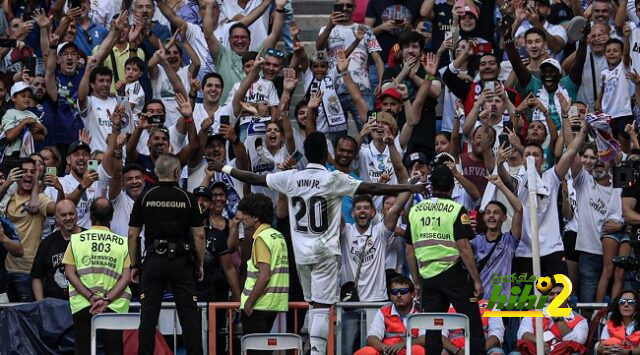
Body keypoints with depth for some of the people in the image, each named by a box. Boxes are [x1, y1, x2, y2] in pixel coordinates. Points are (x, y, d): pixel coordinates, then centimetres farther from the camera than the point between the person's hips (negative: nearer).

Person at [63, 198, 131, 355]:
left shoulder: (76, 240, 4)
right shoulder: (123, 243, 3)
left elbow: (69, 273, -1)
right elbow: (126, 277, -3)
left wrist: (91, 297, -6)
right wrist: (106, 300, -8)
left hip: (82, 305, 0)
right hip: (114, 306, 0)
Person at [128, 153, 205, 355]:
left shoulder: (144, 199, 3)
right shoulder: (187, 199, -1)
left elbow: (132, 235, 4)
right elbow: (199, 235, -2)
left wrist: (134, 265, 11)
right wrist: (200, 264, 8)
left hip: (154, 261, 1)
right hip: (182, 261, -1)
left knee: (148, 314, 2)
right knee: (189, 314, 1)